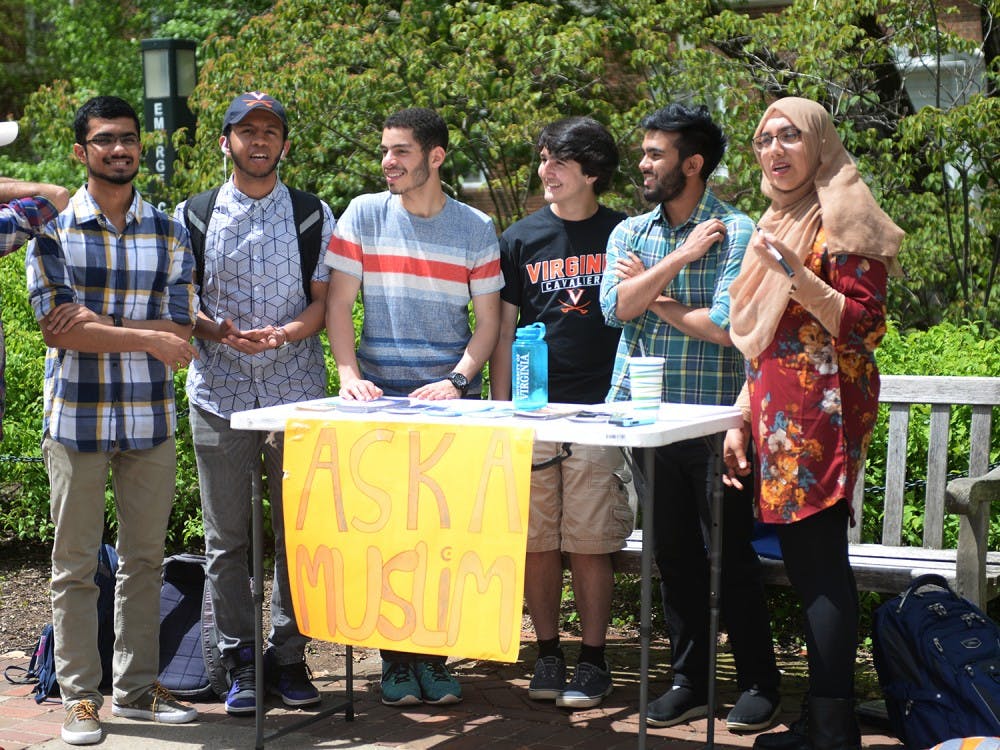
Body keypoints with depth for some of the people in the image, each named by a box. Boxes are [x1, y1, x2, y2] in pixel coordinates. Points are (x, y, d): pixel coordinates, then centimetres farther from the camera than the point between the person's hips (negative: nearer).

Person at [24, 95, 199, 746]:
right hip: (76, 417, -2)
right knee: (76, 565, 3)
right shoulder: (53, 229, 0)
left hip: (151, 418, 3)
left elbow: (181, 331, -2)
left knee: (145, 559, 9)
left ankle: (137, 687, 20)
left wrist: (96, 324, -13)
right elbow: (59, 328, -11)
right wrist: (147, 337, -14)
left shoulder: (169, 233, 7)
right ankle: (80, 697, 12)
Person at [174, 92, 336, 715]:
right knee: (227, 538, 3)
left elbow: (325, 300, 4)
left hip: (297, 390, 0)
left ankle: (289, 657, 12)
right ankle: (240, 662, 12)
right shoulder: (193, 215, 9)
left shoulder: (315, 215, 9)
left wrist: (288, 331, -16)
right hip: (220, 393, 0)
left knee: (298, 532, 2)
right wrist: (218, 330, -13)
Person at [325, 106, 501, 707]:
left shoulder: (475, 228, 4)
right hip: (380, 395, 0)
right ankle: (396, 657, 9)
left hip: (450, 397, 0)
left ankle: (436, 653, 10)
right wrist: (350, 375, -11)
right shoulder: (364, 216, 4)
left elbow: (488, 320, 5)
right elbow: (338, 305, 3)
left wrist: (456, 380, -10)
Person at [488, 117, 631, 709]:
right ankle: (548, 655, 17)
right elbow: (503, 330, 11)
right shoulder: (522, 239, 9)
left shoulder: (624, 236, 5)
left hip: (600, 411, -2)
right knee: (536, 543, 4)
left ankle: (593, 662, 10)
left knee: (590, 545, -1)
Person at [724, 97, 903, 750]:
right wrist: (742, 420, 19)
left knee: (819, 562, -10)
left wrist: (796, 273, -23)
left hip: (821, 412, -8)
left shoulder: (842, 220, -4)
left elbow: (866, 326, -13)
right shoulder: (779, 224, 21)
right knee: (807, 563, 7)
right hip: (777, 414, 8)